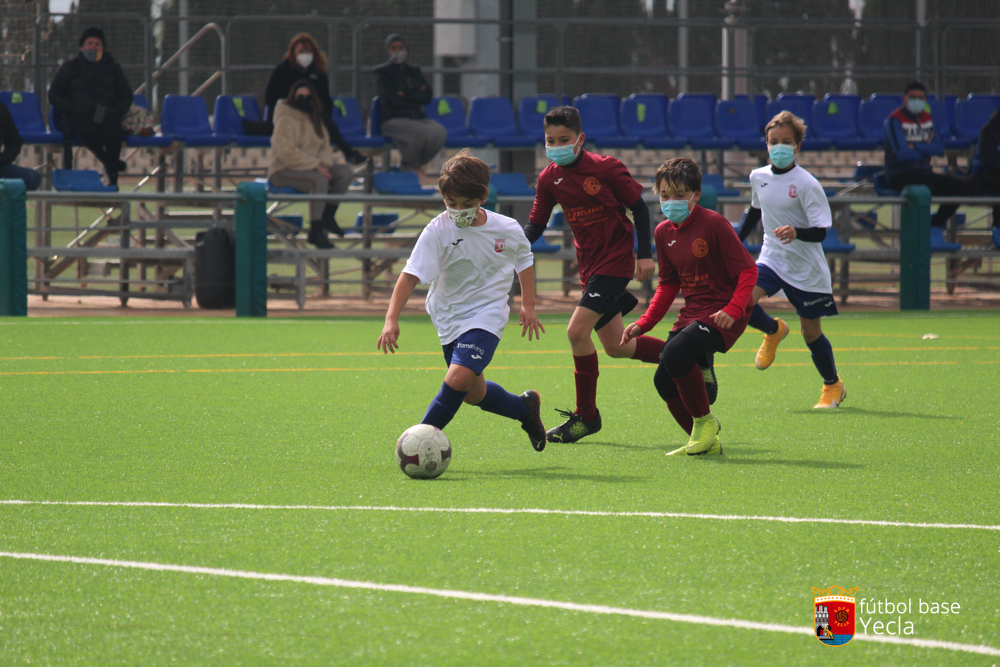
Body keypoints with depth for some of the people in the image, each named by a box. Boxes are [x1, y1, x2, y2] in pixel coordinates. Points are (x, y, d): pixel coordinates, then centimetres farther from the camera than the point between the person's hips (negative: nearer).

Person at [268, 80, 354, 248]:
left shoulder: (315, 119, 14)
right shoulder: (286, 120, -12)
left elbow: (325, 146, 15)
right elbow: (286, 152, -22)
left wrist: (324, 164, -8)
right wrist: (315, 166, -24)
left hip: (311, 167, 8)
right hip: (283, 171, -8)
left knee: (346, 172, -10)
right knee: (319, 180, -35)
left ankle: (328, 216, -3)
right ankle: (315, 231, -30)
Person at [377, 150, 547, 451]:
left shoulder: (507, 230, -8)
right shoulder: (438, 231, -15)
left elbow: (524, 261, 14)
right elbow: (410, 275, -22)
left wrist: (528, 306, 15)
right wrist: (391, 319, -33)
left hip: (486, 316, -2)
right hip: (449, 318, 2)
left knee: (459, 377, -24)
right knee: (473, 394, 14)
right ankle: (526, 408, 41)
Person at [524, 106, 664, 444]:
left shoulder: (605, 168, -12)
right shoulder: (549, 178, 3)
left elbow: (639, 207, -6)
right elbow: (535, 225, 7)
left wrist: (645, 254, -10)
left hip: (616, 260, -7)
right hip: (589, 265, 7)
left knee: (577, 330, -18)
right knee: (616, 346, 12)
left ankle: (586, 415, -7)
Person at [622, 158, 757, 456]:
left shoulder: (714, 224, -13)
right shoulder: (663, 232, 8)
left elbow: (747, 270, -12)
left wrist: (733, 310, -26)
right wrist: (643, 324, 9)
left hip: (722, 313, -8)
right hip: (692, 313, 8)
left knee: (675, 353, -30)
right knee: (664, 381, -4)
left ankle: (705, 421, -9)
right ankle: (706, 442, 15)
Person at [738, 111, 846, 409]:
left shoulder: (807, 184, -15)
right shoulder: (758, 177, 2)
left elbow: (820, 231, -18)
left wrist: (796, 233, -38)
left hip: (805, 267, -4)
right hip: (771, 258, 4)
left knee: (811, 332, 4)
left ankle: (833, 385, 30)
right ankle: (773, 331, 11)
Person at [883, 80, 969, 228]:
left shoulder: (927, 118, 13)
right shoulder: (894, 120, -8)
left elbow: (940, 148, 0)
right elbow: (902, 154, -18)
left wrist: (915, 147, -14)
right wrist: (927, 149, -3)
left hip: (924, 173, 7)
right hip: (900, 175, -7)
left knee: (961, 185, -11)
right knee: (925, 186, -39)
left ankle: (936, 224, -3)